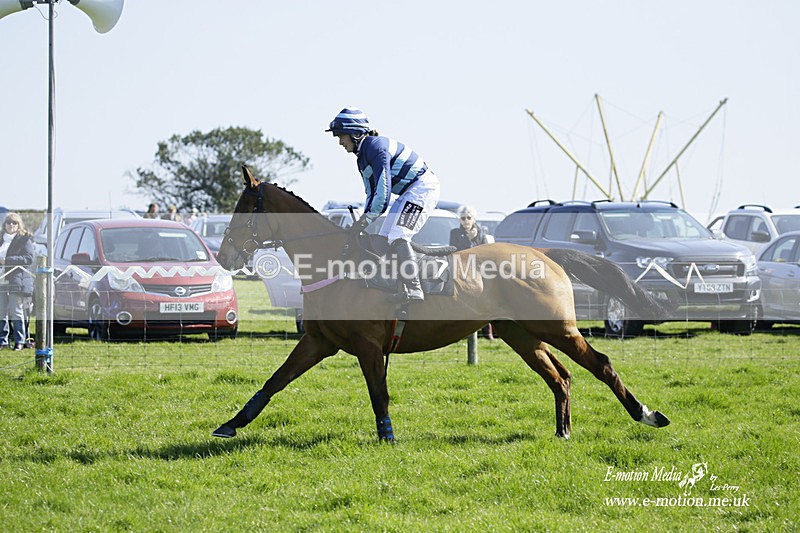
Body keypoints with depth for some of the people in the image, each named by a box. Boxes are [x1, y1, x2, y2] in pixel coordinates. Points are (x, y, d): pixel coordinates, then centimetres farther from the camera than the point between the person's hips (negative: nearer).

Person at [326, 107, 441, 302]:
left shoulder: (376, 147, -21)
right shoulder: (362, 158, 11)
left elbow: (383, 191, -26)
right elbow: (372, 194, 15)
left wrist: (365, 220, -22)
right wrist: (362, 222, 3)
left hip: (423, 187, -11)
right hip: (408, 193, 11)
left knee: (398, 236, -22)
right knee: (383, 239, 7)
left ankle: (413, 289, -27)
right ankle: (404, 287, 5)